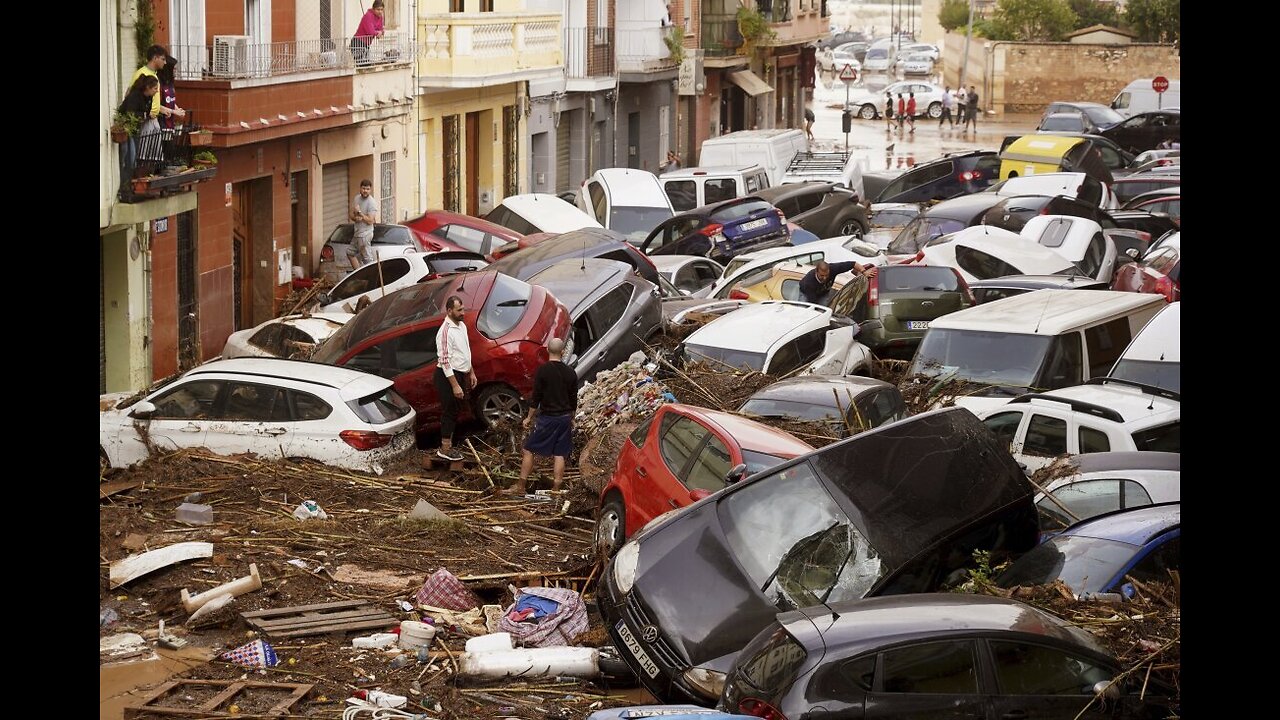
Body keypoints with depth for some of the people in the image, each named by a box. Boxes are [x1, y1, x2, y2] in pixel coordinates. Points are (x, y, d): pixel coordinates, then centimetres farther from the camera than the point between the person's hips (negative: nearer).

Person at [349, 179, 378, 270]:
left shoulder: (371, 203, -16)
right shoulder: (356, 198, 7)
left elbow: (370, 221, -20)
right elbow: (352, 215, 12)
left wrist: (359, 212, -20)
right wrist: (355, 218, -10)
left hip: (365, 234, -9)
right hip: (357, 232, 9)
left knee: (367, 258, -6)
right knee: (350, 252, 18)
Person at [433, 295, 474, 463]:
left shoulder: (462, 326, 7)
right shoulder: (445, 331, -23)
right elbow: (444, 360, -24)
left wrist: (471, 373, 20)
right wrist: (455, 385, -25)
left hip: (460, 374, 9)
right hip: (448, 376, -9)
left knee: (453, 412, 16)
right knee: (449, 411, -2)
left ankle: (448, 445, 25)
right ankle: (445, 449, 7)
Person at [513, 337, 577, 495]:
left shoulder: (543, 370, -12)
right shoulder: (570, 373, 0)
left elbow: (536, 397, -11)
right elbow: (573, 399, 8)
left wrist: (529, 417, 0)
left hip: (547, 417, -4)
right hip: (565, 417, 4)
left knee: (529, 450, 5)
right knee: (560, 455, 8)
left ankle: (521, 487, 5)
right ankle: (555, 490, 9)